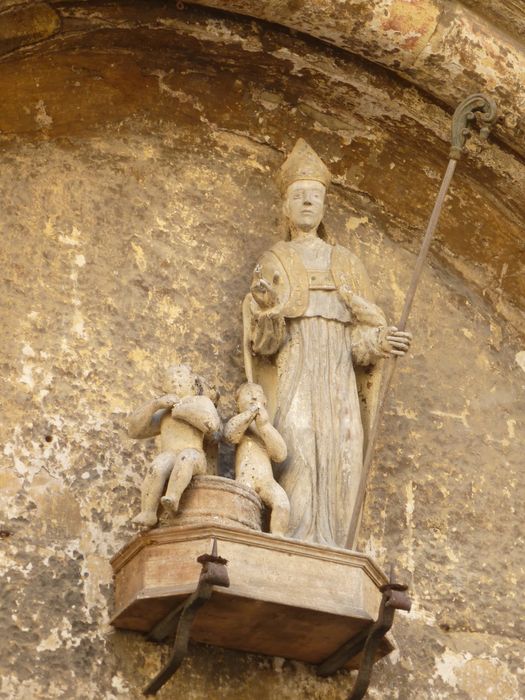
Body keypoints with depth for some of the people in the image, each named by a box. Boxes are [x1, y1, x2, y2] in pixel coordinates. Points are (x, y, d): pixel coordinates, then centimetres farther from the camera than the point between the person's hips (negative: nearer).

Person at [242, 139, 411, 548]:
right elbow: (264, 340, 2)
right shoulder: (275, 261, 14)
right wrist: (265, 309, -20)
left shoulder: (346, 262, 22)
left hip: (338, 371, 3)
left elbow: (359, 330, 15)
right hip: (294, 366, -3)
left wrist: (380, 341, -7)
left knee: (340, 454, -11)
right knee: (298, 448, -20)